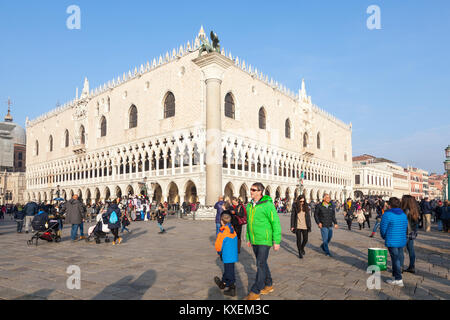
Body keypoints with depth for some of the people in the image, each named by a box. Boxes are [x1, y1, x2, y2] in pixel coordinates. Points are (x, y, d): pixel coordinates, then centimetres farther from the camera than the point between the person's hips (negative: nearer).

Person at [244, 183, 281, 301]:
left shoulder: (268, 205, -15)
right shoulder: (249, 205, 7)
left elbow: (276, 223, -14)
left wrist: (276, 241, -14)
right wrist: (248, 238, 19)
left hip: (265, 240, -7)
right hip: (254, 241, 7)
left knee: (261, 264, -6)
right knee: (262, 263, 17)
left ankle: (255, 293, 0)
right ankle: (269, 285, 34)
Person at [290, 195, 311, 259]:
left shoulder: (306, 206, 1)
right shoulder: (295, 206, -5)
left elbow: (308, 216, 6)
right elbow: (292, 216, -2)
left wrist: (309, 226, 5)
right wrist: (292, 226, -4)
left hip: (305, 226, 2)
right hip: (297, 226, -2)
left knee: (305, 239, 7)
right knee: (299, 239, 1)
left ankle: (302, 248, 37)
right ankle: (300, 253, 16)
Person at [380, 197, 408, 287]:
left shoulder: (387, 215, -14)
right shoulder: (404, 215, 8)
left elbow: (383, 228, -8)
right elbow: (405, 228, 14)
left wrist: (384, 237, 10)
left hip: (392, 241, -7)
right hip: (402, 241, 7)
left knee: (395, 259, -1)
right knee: (399, 258, 14)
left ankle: (399, 280, 1)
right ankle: (395, 275, 26)